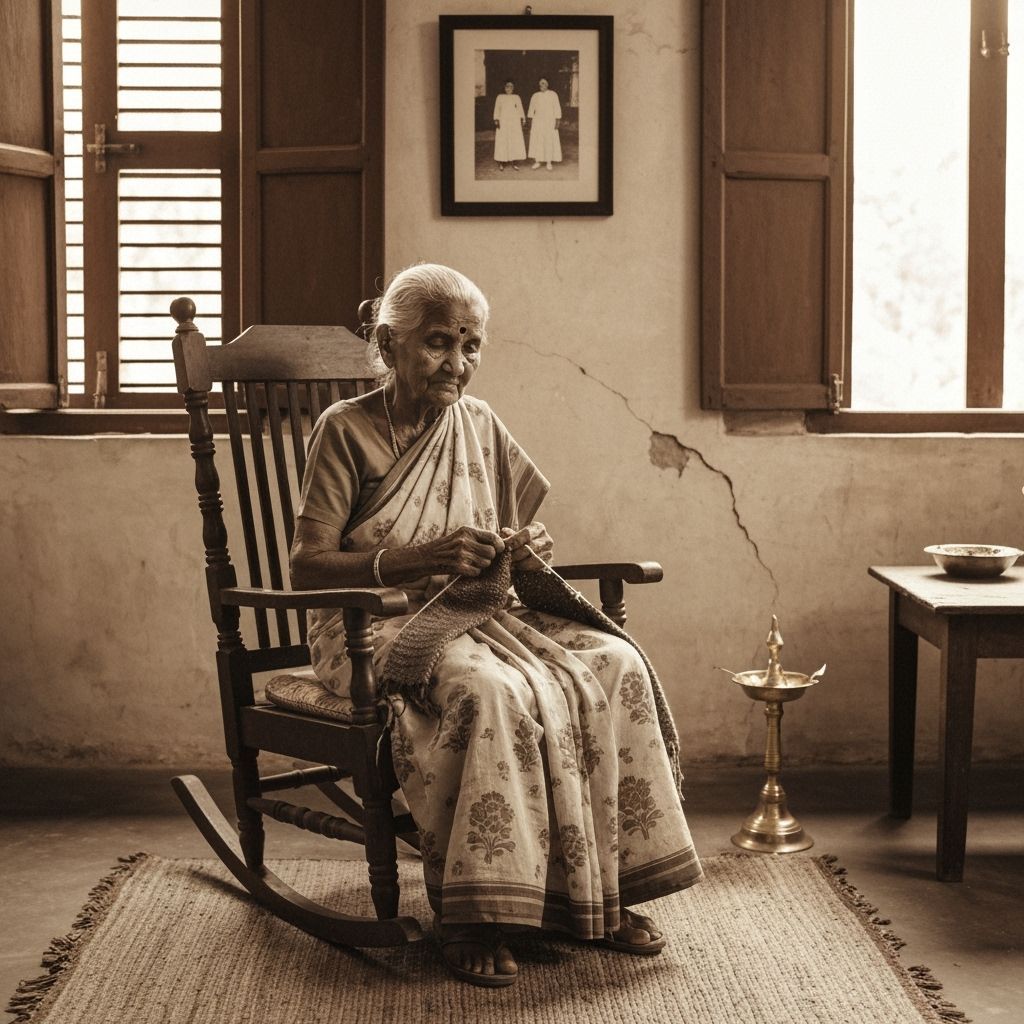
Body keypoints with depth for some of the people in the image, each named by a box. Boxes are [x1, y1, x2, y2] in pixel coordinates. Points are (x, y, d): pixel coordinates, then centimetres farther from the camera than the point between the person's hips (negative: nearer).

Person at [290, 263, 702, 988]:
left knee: (614, 664, -19)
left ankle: (587, 893, -12)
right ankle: (472, 915, -25)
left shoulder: (480, 426, 12)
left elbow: (523, 538, 19)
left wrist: (527, 556, -8)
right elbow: (308, 567, -12)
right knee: (490, 688, -37)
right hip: (379, 627, -6)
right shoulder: (346, 431, -5)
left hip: (480, 614, 6)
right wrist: (424, 558, -24)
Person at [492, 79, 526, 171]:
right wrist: (496, 120, -9)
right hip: (503, 123, -2)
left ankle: (513, 162, 0)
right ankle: (501, 163, -2)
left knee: (515, 141, -4)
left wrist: (522, 119, -3)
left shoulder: (517, 97, 13)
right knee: (502, 141, -6)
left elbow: (520, 109, 10)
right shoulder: (500, 97, 7)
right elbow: (497, 109, 3)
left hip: (515, 123, 2)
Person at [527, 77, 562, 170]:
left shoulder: (553, 95, -2)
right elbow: (531, 109, 8)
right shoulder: (535, 96, 5)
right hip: (537, 121, 2)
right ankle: (537, 162, 5)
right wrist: (530, 121, 1)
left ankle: (548, 163, 4)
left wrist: (557, 121, -11)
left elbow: (557, 108, -5)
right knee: (536, 141, -3)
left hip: (549, 121, -2)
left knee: (550, 141, -2)